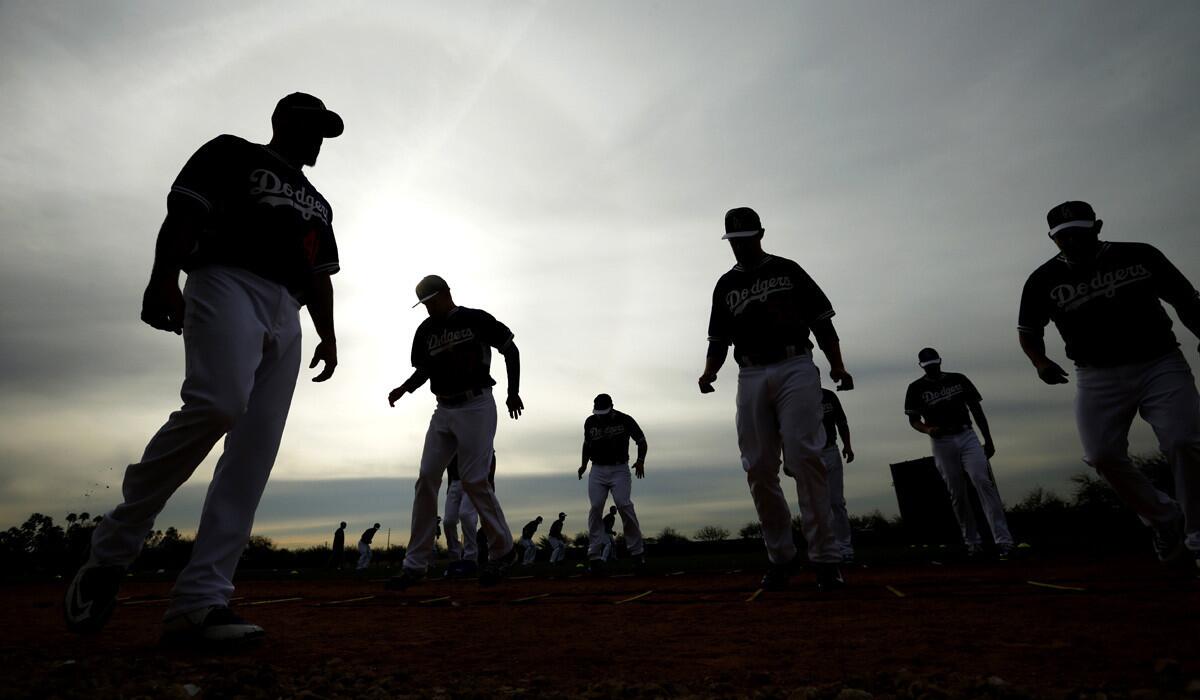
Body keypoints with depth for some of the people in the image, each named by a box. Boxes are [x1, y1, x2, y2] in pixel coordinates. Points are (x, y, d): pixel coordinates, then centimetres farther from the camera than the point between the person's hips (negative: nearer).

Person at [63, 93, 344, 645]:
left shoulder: (317, 202, 30)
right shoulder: (232, 154, 15)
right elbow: (183, 216, 1)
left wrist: (328, 334, 9)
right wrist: (163, 279, -14)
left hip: (287, 318, 6)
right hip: (227, 285, -6)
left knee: (254, 455, -8)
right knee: (218, 405, -31)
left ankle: (198, 601, -9)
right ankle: (113, 548, -10)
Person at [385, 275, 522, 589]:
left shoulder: (477, 320, -5)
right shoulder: (425, 331, 9)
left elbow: (511, 350, 2)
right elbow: (422, 370, 16)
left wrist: (513, 393, 0)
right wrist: (404, 388, -6)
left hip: (476, 407, -6)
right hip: (444, 411, 6)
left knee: (474, 480, -10)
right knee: (426, 479, 0)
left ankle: (502, 549, 9)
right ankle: (415, 564, 7)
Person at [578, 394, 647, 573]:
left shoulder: (625, 420, -5)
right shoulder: (590, 422, 5)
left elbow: (641, 441, 2)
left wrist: (640, 461, -14)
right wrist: (584, 464, 9)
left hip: (619, 469, -3)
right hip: (597, 471, 3)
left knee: (624, 505, -17)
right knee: (596, 508, -8)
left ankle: (637, 551, -4)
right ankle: (594, 555, -4)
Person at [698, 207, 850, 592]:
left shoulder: (788, 270, 11)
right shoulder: (725, 285, 17)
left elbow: (821, 322, 7)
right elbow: (718, 339, 17)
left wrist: (837, 366, -7)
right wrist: (710, 372, -3)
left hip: (795, 368, -3)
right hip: (750, 377, 3)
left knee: (804, 456, -15)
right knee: (758, 468, -1)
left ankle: (825, 557, -8)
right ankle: (780, 556, 12)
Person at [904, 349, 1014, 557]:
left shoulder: (958, 379, 8)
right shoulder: (916, 388, 2)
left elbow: (976, 410, 12)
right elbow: (914, 420, 3)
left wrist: (988, 440, 9)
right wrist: (928, 429, -20)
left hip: (967, 436, 1)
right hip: (941, 443, -1)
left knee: (984, 482, -13)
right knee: (957, 493, 3)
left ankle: (1003, 539, -12)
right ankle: (972, 541, 13)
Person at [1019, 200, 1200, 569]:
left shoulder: (1141, 256, 1)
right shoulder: (1044, 280, -1)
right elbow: (1028, 330, 10)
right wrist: (1041, 362, -7)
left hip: (1160, 363, 0)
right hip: (1097, 377, 1)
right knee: (1103, 456, -9)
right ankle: (1167, 520, 14)